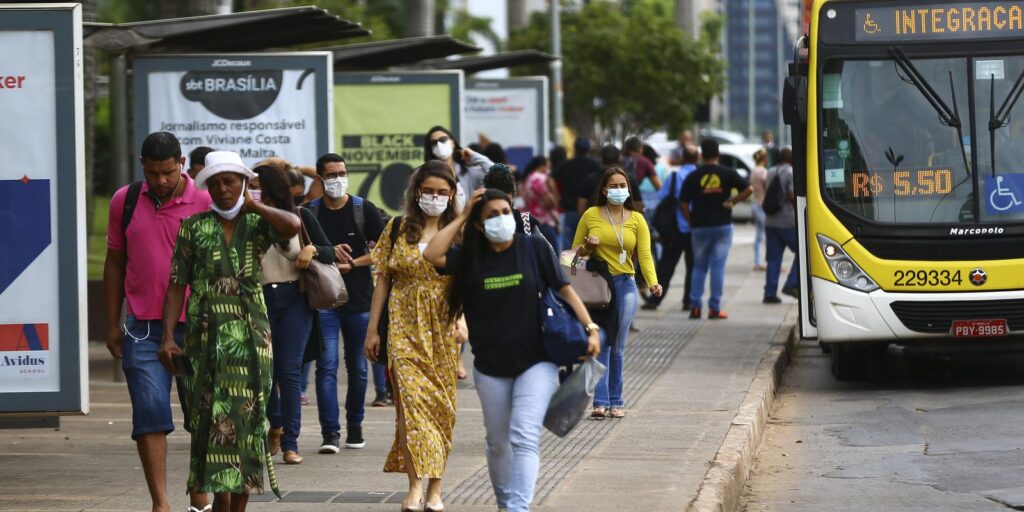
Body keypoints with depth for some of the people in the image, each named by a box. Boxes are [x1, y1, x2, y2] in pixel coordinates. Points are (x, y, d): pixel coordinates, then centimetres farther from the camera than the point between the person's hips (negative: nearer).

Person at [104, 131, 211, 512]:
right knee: (150, 415, -6)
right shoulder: (124, 201, 6)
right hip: (143, 327, 1)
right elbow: (115, 263, 13)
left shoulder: (206, 202, -3)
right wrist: (112, 323, 11)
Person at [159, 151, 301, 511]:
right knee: (214, 418, -8)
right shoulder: (194, 228, 5)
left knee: (247, 417, 2)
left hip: (251, 334, 1)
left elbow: (292, 226, -18)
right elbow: (177, 285, 2)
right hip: (207, 335, -1)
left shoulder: (258, 224, 6)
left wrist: (254, 206, -6)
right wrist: (168, 336, -7)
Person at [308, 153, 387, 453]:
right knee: (327, 365, -10)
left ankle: (355, 425, 23)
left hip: (360, 300, 1)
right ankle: (330, 433, -13)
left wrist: (352, 263, -12)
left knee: (358, 367, 8)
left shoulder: (365, 210, 3)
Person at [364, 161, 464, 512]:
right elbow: (383, 279, 9)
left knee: (441, 402, 3)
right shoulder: (398, 229, 7)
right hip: (405, 326, 0)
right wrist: (372, 328, 6)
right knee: (411, 397, -13)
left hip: (442, 327, 0)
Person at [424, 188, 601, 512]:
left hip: (535, 362, -3)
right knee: (498, 443, 14)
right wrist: (462, 218, -5)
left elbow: (564, 290, -1)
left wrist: (590, 328, -10)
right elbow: (432, 255, -12)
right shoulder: (471, 258, 3)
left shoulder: (535, 249, -2)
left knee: (524, 437, -17)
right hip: (490, 366, 3)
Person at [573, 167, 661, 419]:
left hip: (625, 285, 1)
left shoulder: (636, 219, 8)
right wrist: (588, 246, -9)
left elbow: (644, 254, -1)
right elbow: (575, 251, 14)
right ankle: (600, 402, -15)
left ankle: (615, 402, 9)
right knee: (599, 343, -11)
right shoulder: (591, 215, 5)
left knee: (618, 346, 3)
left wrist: (653, 282, -18)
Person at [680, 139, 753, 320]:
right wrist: (732, 201, -2)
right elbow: (748, 189, -8)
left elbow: (683, 203, -2)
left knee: (699, 266, 11)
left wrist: (691, 222, 6)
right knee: (718, 266, 1)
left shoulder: (693, 176, 0)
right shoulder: (728, 173, -1)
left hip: (700, 226, 1)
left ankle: (695, 306, 4)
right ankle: (714, 308, -2)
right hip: (723, 225, -1)